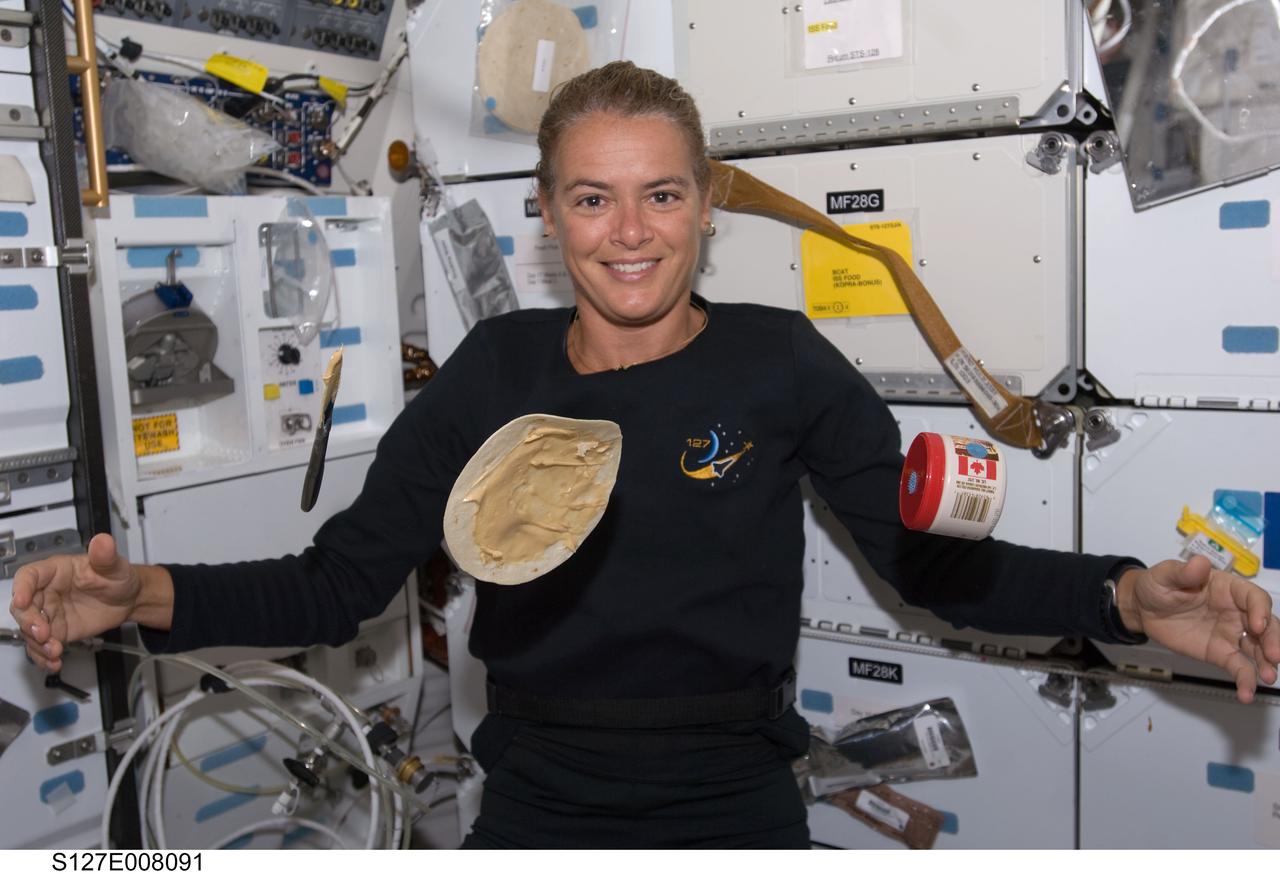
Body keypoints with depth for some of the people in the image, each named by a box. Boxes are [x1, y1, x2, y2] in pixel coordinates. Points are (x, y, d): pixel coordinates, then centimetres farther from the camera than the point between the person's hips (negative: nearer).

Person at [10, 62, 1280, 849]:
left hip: (735, 805, -1)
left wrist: (1126, 598, -21)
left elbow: (936, 562, -5)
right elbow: (334, 584, -4)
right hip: (538, 808, 2)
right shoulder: (496, 372, -3)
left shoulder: (780, 363, -6)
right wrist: (147, 596, -20)